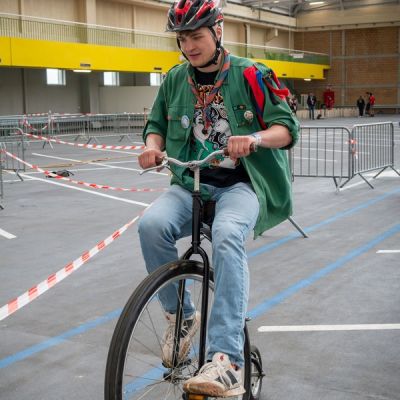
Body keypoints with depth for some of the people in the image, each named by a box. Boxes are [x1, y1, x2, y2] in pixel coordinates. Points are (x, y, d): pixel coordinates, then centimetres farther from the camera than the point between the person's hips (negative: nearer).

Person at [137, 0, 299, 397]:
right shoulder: (174, 80, 10)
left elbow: (287, 127, -3)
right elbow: (156, 124, 18)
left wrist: (255, 138, -26)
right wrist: (153, 146, -7)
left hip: (239, 185, -3)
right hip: (189, 185, 3)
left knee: (227, 237, -37)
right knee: (151, 225, -29)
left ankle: (226, 361, -41)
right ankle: (180, 315, -5)